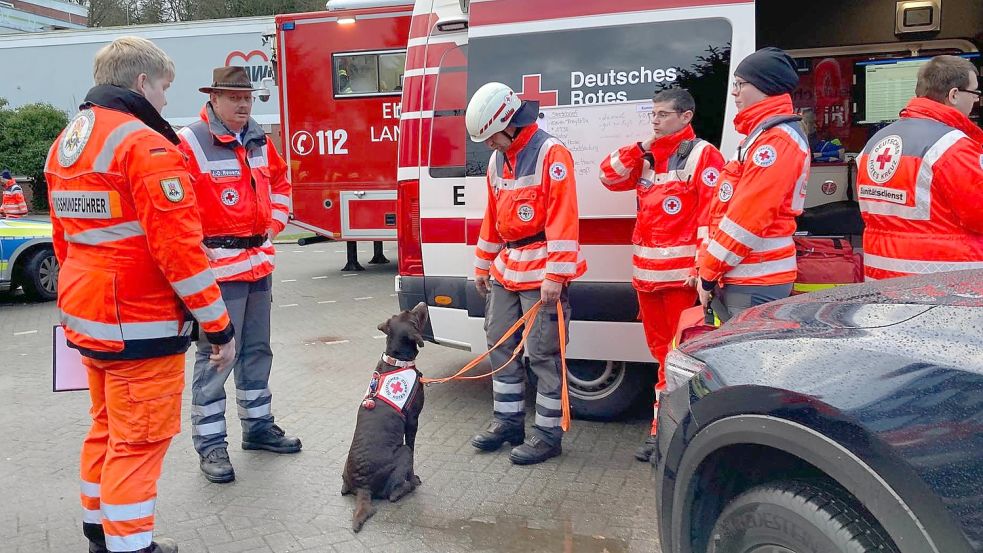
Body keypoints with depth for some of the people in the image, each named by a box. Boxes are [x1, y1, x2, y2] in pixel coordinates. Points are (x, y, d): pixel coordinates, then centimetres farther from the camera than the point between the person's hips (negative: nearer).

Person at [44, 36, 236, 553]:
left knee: (107, 428, 22)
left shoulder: (64, 144, 13)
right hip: (139, 325, -10)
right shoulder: (144, 144, -17)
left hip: (86, 317, 10)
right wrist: (218, 324, -16)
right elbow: (177, 246, -22)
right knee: (139, 440, -1)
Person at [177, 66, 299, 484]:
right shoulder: (190, 143, -13)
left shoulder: (258, 140, 10)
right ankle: (210, 443, 9)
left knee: (257, 350, 17)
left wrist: (274, 224, 14)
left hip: (259, 261, 8)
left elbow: (280, 180, 26)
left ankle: (258, 426, 31)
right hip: (217, 267, -8)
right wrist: (200, 252, -17)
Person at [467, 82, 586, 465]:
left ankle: (548, 433, 9)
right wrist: (483, 266, 21)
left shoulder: (551, 155, -13)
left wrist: (555, 275, -23)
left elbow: (562, 218, -19)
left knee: (543, 354, -3)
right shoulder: (497, 160, 12)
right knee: (500, 344, 13)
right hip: (506, 269, 9)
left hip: (541, 273, -9)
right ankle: (508, 422, 27)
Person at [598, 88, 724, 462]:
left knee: (676, 349, -3)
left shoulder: (702, 155, -7)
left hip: (680, 272, -8)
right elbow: (609, 178, 13)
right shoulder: (646, 157, 17)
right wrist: (640, 149, 0)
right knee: (660, 346, 14)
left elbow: (712, 213, -14)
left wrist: (703, 268, -20)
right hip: (646, 270, 8)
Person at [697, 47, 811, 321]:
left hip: (755, 284, -10)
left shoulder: (776, 139, -14)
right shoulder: (763, 135, 19)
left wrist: (708, 272, -13)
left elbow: (747, 219, -20)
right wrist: (709, 267, 14)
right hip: (746, 277, 10)